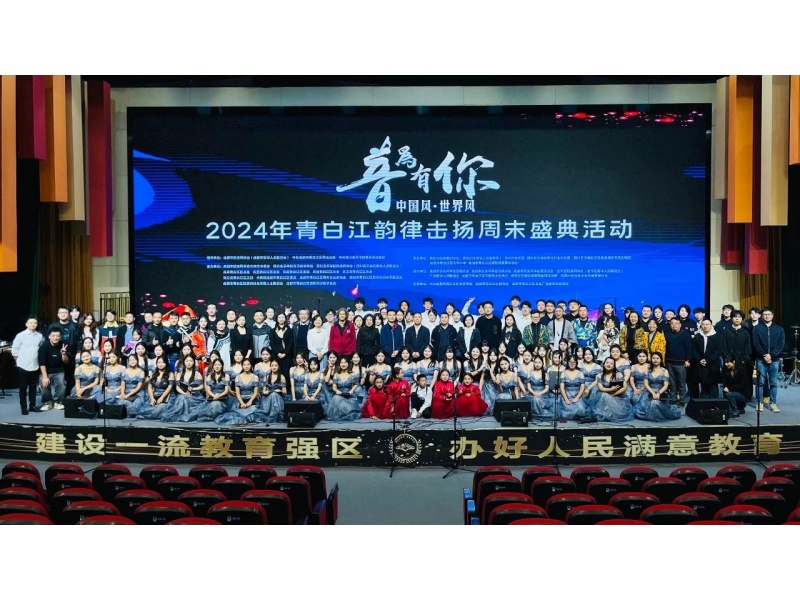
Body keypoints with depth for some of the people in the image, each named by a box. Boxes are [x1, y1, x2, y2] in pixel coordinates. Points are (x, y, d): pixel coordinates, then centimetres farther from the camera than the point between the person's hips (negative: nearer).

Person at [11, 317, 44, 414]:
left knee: (33, 387, 12)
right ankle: (24, 407, 9)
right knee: (23, 387, 4)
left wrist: (40, 359, 6)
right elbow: (14, 349, -2)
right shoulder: (20, 335, -7)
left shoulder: (40, 336, 1)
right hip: (23, 366, -3)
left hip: (35, 366, 3)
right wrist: (19, 360, 0)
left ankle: (32, 405, 22)